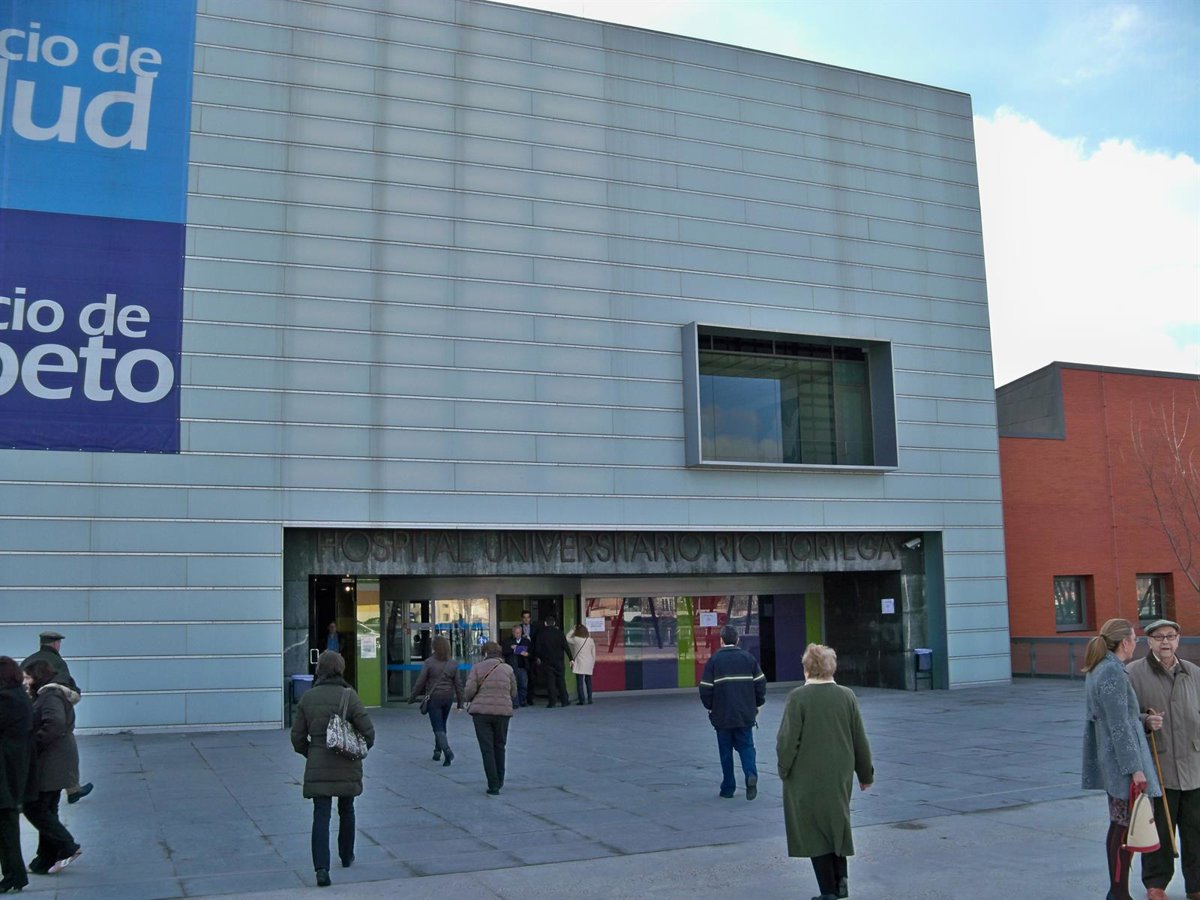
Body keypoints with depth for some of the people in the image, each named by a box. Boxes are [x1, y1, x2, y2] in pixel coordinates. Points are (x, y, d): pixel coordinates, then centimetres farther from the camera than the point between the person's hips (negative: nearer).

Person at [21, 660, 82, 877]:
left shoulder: (50, 696, -15)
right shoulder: (49, 694, 17)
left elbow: (54, 724, -29)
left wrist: (35, 745, -19)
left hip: (51, 764, -10)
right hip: (55, 764, 10)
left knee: (34, 808, -4)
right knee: (46, 809, 14)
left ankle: (67, 847, -2)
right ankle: (46, 860, 20)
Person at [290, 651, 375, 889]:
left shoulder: (307, 697, -3)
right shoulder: (348, 696, -11)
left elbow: (297, 736, 2)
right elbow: (368, 732, -11)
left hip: (317, 766, 1)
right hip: (347, 766, -1)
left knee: (321, 816, 0)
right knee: (346, 810, 20)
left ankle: (321, 867, -15)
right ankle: (346, 856, 35)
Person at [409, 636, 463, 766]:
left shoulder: (428, 663, -10)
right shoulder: (453, 663, 0)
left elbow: (420, 682, -7)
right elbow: (458, 684, 3)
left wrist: (412, 697, 6)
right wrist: (460, 702, 10)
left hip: (433, 698, -4)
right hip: (448, 697, 4)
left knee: (438, 727, -3)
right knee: (442, 725, 19)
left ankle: (447, 750, -22)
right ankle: (437, 751, 27)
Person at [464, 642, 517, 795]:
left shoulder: (477, 667, -3)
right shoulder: (508, 669, 5)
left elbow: (469, 690, -10)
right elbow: (513, 694, 8)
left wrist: (470, 699, 11)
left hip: (481, 712, -2)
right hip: (503, 712, 2)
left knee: (487, 749, 2)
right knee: (499, 746, 19)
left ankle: (493, 785, -2)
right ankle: (499, 781, 28)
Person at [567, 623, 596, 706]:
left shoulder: (575, 640, -8)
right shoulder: (591, 640, 3)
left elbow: (566, 639, 7)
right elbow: (594, 654, 8)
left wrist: (572, 630, 11)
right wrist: (593, 664, 18)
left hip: (579, 665, -4)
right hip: (589, 665, 4)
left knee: (580, 682, -2)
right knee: (588, 682, 13)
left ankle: (582, 700, -6)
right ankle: (589, 699, 15)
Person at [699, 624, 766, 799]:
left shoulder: (714, 660, -6)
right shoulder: (748, 658, 2)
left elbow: (705, 688, -8)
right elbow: (761, 683, 1)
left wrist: (710, 707, 9)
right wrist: (757, 705, 14)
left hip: (722, 715, -2)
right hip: (746, 714, 2)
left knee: (726, 751, 9)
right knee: (746, 746, 10)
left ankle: (728, 788, 13)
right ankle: (751, 774, -15)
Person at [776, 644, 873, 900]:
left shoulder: (797, 697, -15)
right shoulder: (847, 696, -2)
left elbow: (787, 739, -14)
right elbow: (860, 739, 4)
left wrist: (784, 769, 2)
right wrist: (866, 773, 15)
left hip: (807, 778, -4)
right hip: (840, 776, 4)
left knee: (815, 829, 6)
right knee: (837, 823, 22)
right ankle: (841, 879, 18)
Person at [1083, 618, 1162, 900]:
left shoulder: (1096, 670, 11)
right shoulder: (1113, 673, -19)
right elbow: (1119, 726, -21)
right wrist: (1135, 769, -20)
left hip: (1110, 759, 10)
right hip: (1124, 760, -10)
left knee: (1119, 826, 15)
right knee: (1125, 829, -3)